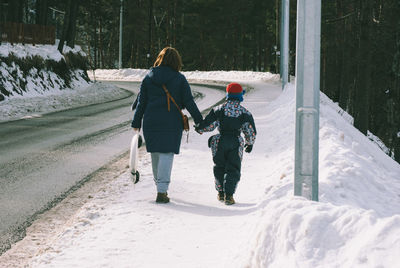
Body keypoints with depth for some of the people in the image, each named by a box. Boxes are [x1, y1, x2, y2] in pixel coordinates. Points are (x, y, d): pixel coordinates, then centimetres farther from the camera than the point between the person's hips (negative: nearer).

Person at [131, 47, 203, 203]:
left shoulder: (148, 77, 3)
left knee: (155, 154, 15)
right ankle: (162, 191, -12)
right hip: (172, 123, -3)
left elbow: (141, 102, 5)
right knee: (167, 154, -3)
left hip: (151, 122, 3)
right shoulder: (179, 79, -4)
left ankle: (161, 187, 28)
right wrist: (199, 121, 4)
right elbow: (189, 102, -3)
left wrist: (136, 122, 11)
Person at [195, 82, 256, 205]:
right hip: (236, 143, -1)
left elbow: (208, 125, -2)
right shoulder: (245, 112, 0)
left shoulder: (219, 109, -2)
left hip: (220, 142, 1)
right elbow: (251, 131, 3)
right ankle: (228, 195, -9)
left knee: (219, 168, 17)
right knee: (233, 170, 4)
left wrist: (199, 129, 18)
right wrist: (250, 143, 19)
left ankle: (221, 193, 22)